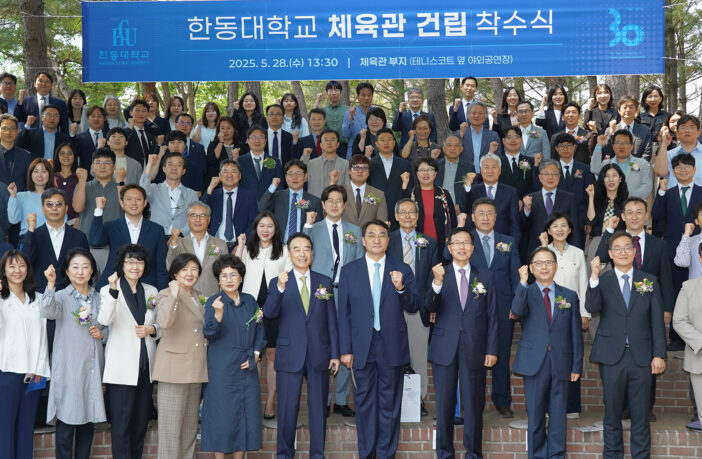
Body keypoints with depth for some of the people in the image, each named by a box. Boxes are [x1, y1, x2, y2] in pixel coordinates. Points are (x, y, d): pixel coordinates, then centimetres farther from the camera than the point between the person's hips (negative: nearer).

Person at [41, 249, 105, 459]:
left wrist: (101, 334, 0)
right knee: (66, 420, -3)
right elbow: (48, 312, -24)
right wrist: (50, 285, -35)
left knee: (88, 422, 9)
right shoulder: (61, 296, -2)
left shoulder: (98, 298, 11)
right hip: (68, 369, -4)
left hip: (92, 368, 4)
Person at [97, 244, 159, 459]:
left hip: (146, 364, 5)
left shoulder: (152, 291, 11)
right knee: (121, 420, -3)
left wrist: (152, 330, -5)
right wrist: (113, 291, -35)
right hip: (122, 366, -5)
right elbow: (105, 320, -23)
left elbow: (161, 325, 17)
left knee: (142, 418, 12)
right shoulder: (108, 290, -4)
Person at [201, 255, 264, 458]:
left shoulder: (250, 301, 6)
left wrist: (256, 353, 2)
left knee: (245, 413, 7)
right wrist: (217, 314, -37)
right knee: (222, 413, -1)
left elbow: (259, 329, 15)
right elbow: (208, 333, -18)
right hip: (222, 369, -4)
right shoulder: (213, 302, -6)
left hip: (246, 367, 4)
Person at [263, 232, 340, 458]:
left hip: (319, 355, 2)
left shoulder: (325, 282, 6)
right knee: (287, 409, 5)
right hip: (289, 356, -1)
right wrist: (280, 288, -31)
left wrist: (335, 354, 3)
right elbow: (269, 313, -15)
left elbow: (331, 321, 6)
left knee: (319, 408, 9)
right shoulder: (278, 283, 1)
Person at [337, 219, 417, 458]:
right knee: (364, 402, 9)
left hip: (392, 346, 0)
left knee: (390, 403, 7)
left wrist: (400, 288, -19)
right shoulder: (349, 271, 3)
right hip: (361, 346, 0)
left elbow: (414, 307, 1)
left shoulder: (402, 270, 3)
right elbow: (344, 313, 3)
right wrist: (345, 349, -1)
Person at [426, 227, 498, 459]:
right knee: (444, 404, 6)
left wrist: (492, 350, -1)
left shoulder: (485, 277, 7)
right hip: (445, 349, 0)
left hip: (474, 350, 0)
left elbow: (492, 316, 5)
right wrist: (437, 283, -28)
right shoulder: (439, 274, 4)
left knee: (474, 404, 6)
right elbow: (430, 307, -10)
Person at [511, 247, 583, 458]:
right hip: (534, 363, -1)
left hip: (560, 364, 1)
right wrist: (523, 282, -24)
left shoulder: (570, 296, 9)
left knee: (558, 415, 5)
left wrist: (577, 365, 2)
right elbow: (517, 311, -19)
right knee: (535, 415, 5)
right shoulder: (526, 293, 4)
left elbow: (576, 334, 8)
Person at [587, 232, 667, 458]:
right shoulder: (602, 281, 3)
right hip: (612, 357, -1)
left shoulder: (649, 281, 7)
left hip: (641, 358, 1)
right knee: (612, 413, 7)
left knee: (640, 415, 6)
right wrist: (594, 277, -25)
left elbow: (657, 321, 5)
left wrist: (659, 354, -2)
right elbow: (591, 308, -15)